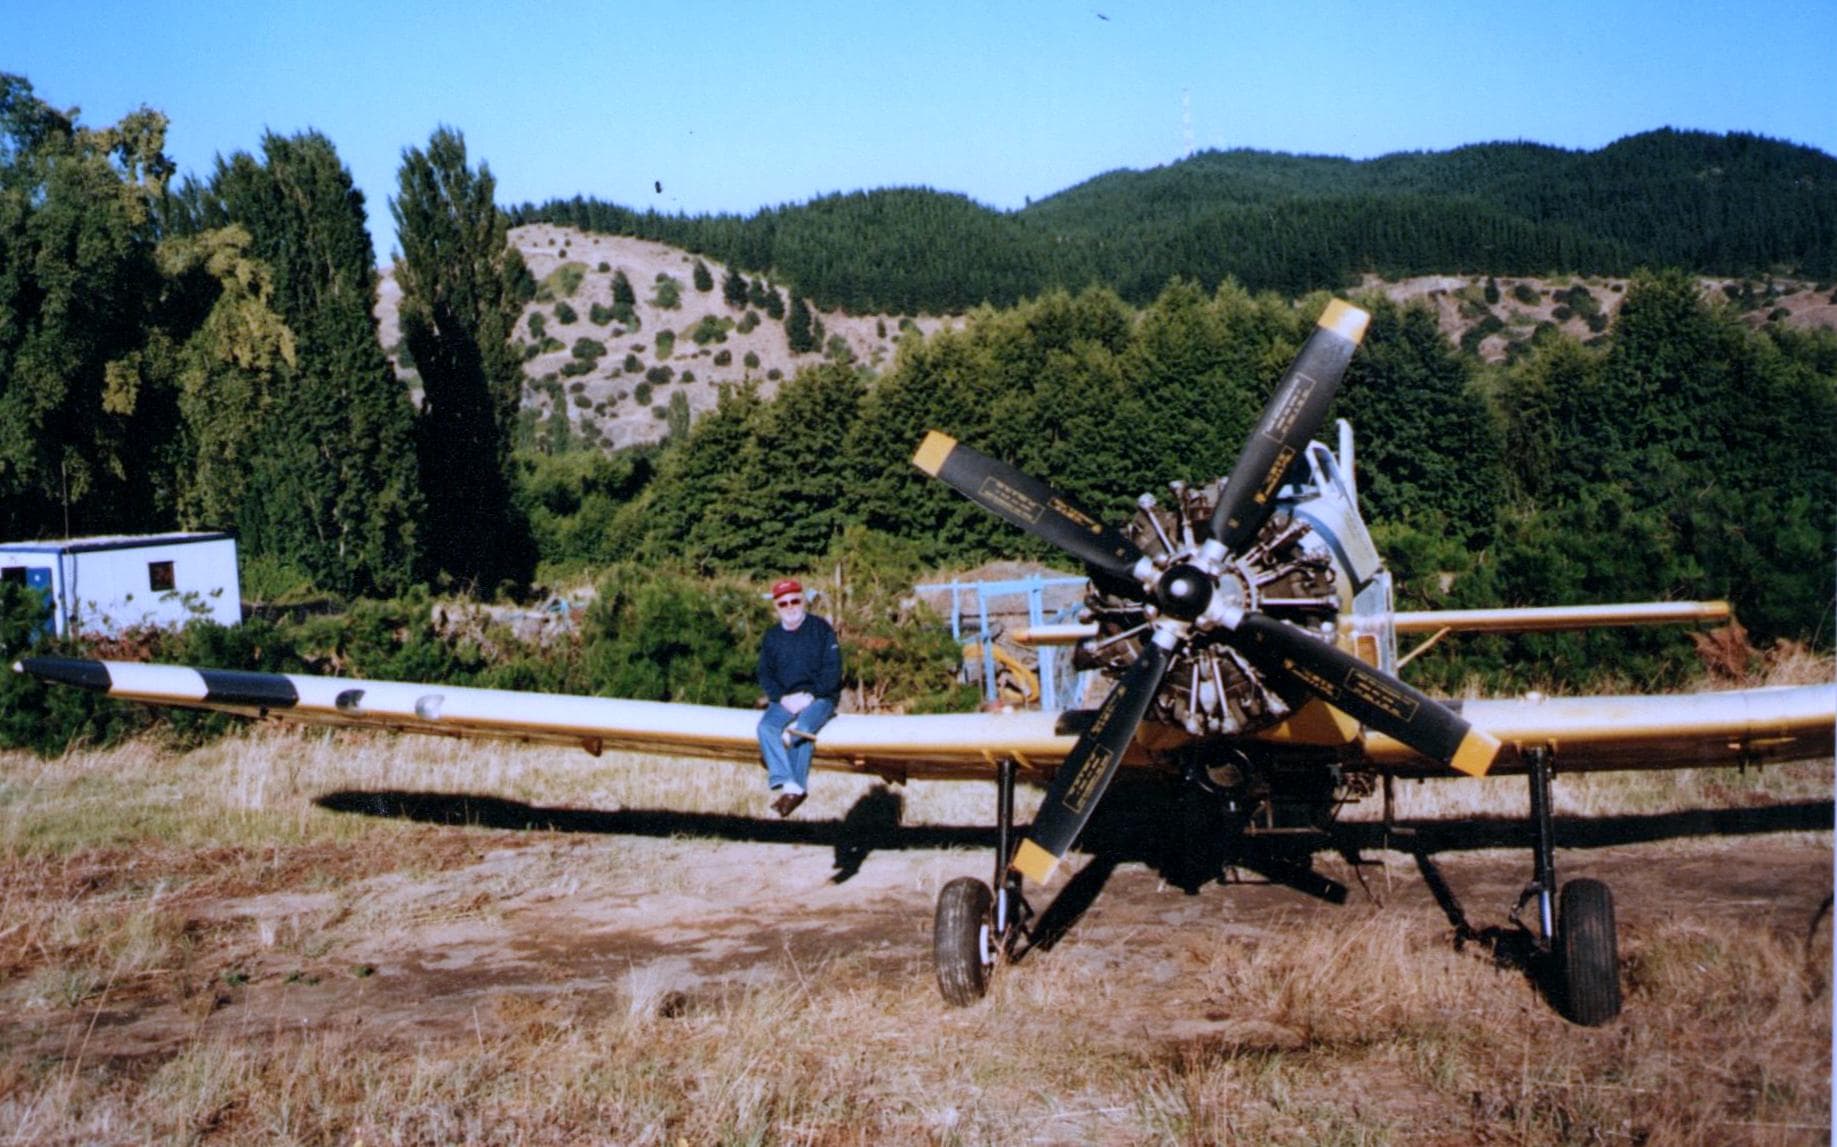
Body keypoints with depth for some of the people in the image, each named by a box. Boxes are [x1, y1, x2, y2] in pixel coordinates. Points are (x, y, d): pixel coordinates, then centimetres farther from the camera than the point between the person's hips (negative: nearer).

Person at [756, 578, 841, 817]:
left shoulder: (820, 629, 3)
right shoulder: (772, 636, 14)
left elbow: (833, 669, -3)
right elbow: (765, 674, 11)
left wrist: (810, 696, -14)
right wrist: (782, 698, -8)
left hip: (819, 697, -3)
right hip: (784, 698, 4)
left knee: (802, 729, -34)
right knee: (766, 727, -28)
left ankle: (797, 786, -35)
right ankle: (787, 784, -39)